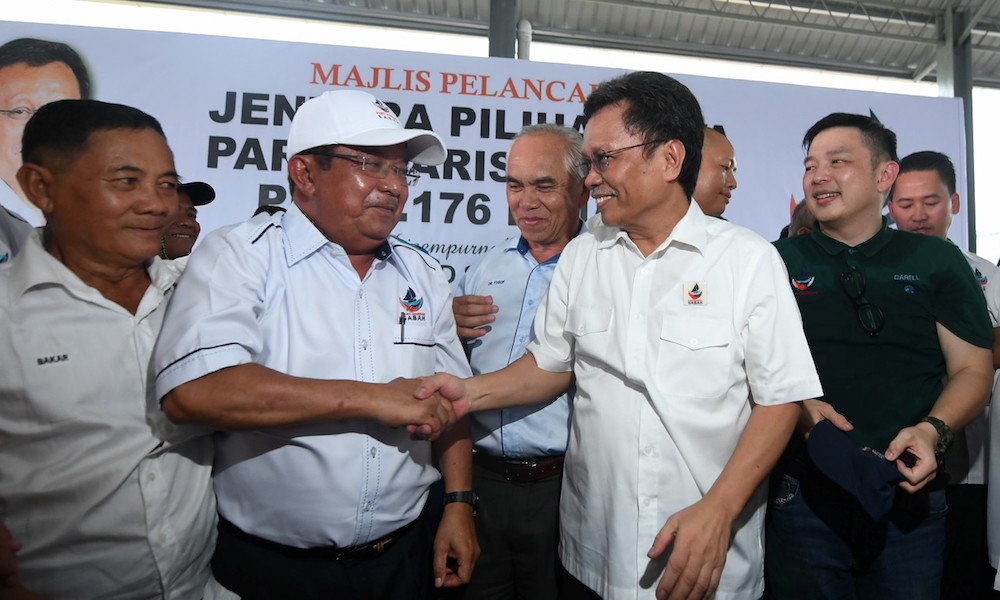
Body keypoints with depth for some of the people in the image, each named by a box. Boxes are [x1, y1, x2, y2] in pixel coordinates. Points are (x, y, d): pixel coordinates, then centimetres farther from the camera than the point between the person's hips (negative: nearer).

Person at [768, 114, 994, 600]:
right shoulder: (778, 262, 1)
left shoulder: (937, 261, 5)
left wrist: (933, 430, -12)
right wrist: (799, 407, -17)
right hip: (804, 495, -1)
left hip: (910, 496, 1)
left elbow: (972, 370, 5)